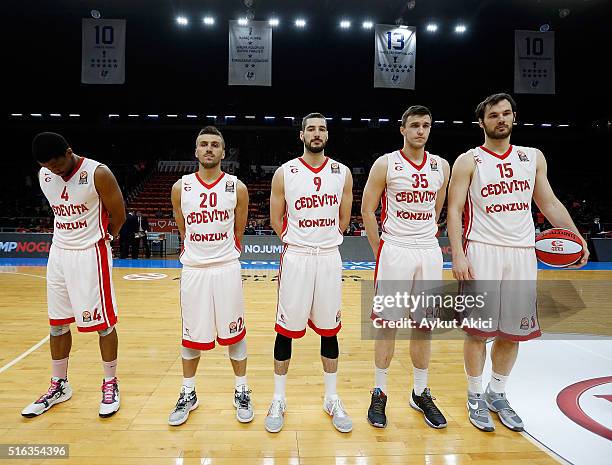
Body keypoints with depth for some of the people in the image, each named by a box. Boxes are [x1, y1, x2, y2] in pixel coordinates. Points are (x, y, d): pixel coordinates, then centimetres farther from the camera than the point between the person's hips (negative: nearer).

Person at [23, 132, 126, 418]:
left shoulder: (98, 174, -16)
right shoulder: (44, 176, 4)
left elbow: (118, 216, -8)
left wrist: (99, 238, 5)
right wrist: (68, 239, 11)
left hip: (91, 254, -6)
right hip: (59, 253, 6)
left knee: (103, 322, 2)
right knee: (57, 323, 13)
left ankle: (111, 383, 18)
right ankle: (59, 386, 29)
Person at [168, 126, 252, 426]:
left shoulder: (237, 188, -3)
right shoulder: (180, 188, 0)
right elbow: (184, 233, 12)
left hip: (227, 269, -1)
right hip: (193, 269, 1)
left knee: (234, 333, 8)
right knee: (191, 335, 12)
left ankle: (241, 392, 26)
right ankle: (188, 394, 31)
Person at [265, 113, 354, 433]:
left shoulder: (342, 173, 3)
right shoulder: (284, 173, -2)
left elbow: (343, 220, 11)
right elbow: (276, 221, 5)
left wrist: (323, 242, 11)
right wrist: (299, 243, 8)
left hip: (329, 258, 2)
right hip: (295, 258, -1)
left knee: (329, 330, 11)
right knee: (286, 329, 5)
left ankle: (331, 399, 27)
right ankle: (278, 399, 23)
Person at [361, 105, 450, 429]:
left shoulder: (441, 166, 8)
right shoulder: (385, 164, -4)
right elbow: (367, 209, -2)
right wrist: (380, 251, -4)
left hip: (429, 253, 4)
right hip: (394, 252, -4)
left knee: (424, 326, 10)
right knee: (388, 324, 2)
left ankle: (420, 394, 25)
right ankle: (379, 393, 17)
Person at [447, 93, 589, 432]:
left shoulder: (533, 157, 13)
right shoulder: (468, 161, 0)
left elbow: (549, 203, 15)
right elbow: (454, 210, -6)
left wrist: (577, 237, 2)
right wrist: (458, 254, -17)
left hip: (522, 252, 4)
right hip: (482, 252, -4)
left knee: (513, 330, 10)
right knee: (479, 328, 2)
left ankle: (497, 394, 29)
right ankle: (475, 396, 20)